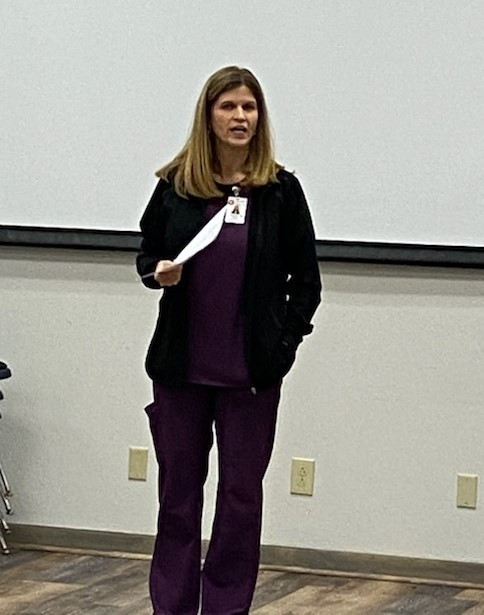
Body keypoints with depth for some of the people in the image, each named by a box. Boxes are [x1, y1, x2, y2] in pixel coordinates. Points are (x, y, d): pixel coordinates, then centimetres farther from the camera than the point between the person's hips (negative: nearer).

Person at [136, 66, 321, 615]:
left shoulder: (280, 191, -3)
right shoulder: (175, 185, 1)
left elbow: (305, 277, 4)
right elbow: (146, 255, 12)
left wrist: (287, 339, -5)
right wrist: (158, 273, -9)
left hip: (251, 372, -1)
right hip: (180, 365, 2)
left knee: (241, 493, 4)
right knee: (178, 489, 9)